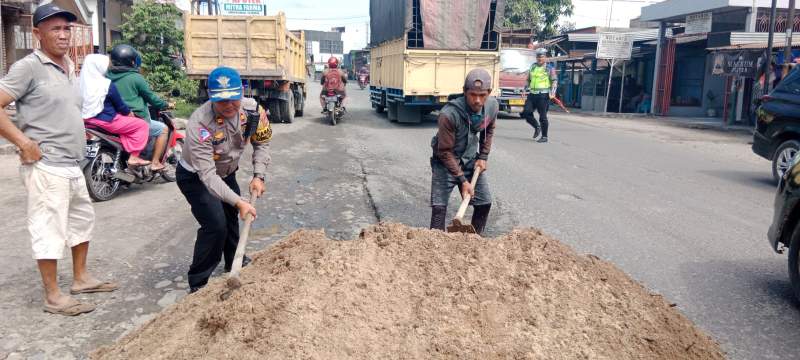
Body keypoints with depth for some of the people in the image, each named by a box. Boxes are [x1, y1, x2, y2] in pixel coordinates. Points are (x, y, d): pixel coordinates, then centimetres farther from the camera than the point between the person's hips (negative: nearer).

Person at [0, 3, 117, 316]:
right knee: (50, 230, -2)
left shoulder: (70, 67, 13)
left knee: (82, 220, 19)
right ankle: (53, 297, 9)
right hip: (46, 168, -9)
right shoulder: (29, 67, -12)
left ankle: (81, 278, 34)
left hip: (72, 166, 9)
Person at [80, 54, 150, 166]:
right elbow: (120, 105, -7)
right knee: (142, 125, 0)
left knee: (126, 123, 28)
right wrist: (130, 114, 12)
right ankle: (134, 157, -3)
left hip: (87, 118, 9)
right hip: (106, 120, -9)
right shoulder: (107, 85, -15)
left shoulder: (82, 82, 5)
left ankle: (129, 151, 22)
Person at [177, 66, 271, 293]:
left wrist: (258, 176, -15)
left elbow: (262, 142, -5)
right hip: (195, 178, -6)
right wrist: (238, 202, -48)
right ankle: (198, 284, -1)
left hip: (226, 172, 7)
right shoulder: (199, 124, -39)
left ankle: (235, 263, 47)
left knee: (232, 216, 22)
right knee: (215, 225, -18)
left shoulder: (251, 109, -23)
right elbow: (208, 176, -40)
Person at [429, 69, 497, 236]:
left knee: (485, 202, 7)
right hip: (445, 162, -5)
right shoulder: (448, 114, -32)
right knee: (439, 207, -12)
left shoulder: (493, 106, -15)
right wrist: (463, 180, -25)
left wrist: (483, 157, 2)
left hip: (470, 160, 5)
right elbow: (445, 152, -25)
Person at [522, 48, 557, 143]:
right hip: (532, 95, 6)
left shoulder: (549, 68, 1)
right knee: (526, 112, -3)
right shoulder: (533, 66, 16)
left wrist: (552, 92, -18)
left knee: (542, 116, -4)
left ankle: (544, 137, 7)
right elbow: (528, 79, 27)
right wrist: (526, 87, 13)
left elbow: (555, 80, -6)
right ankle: (536, 127, 21)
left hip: (543, 95, -6)